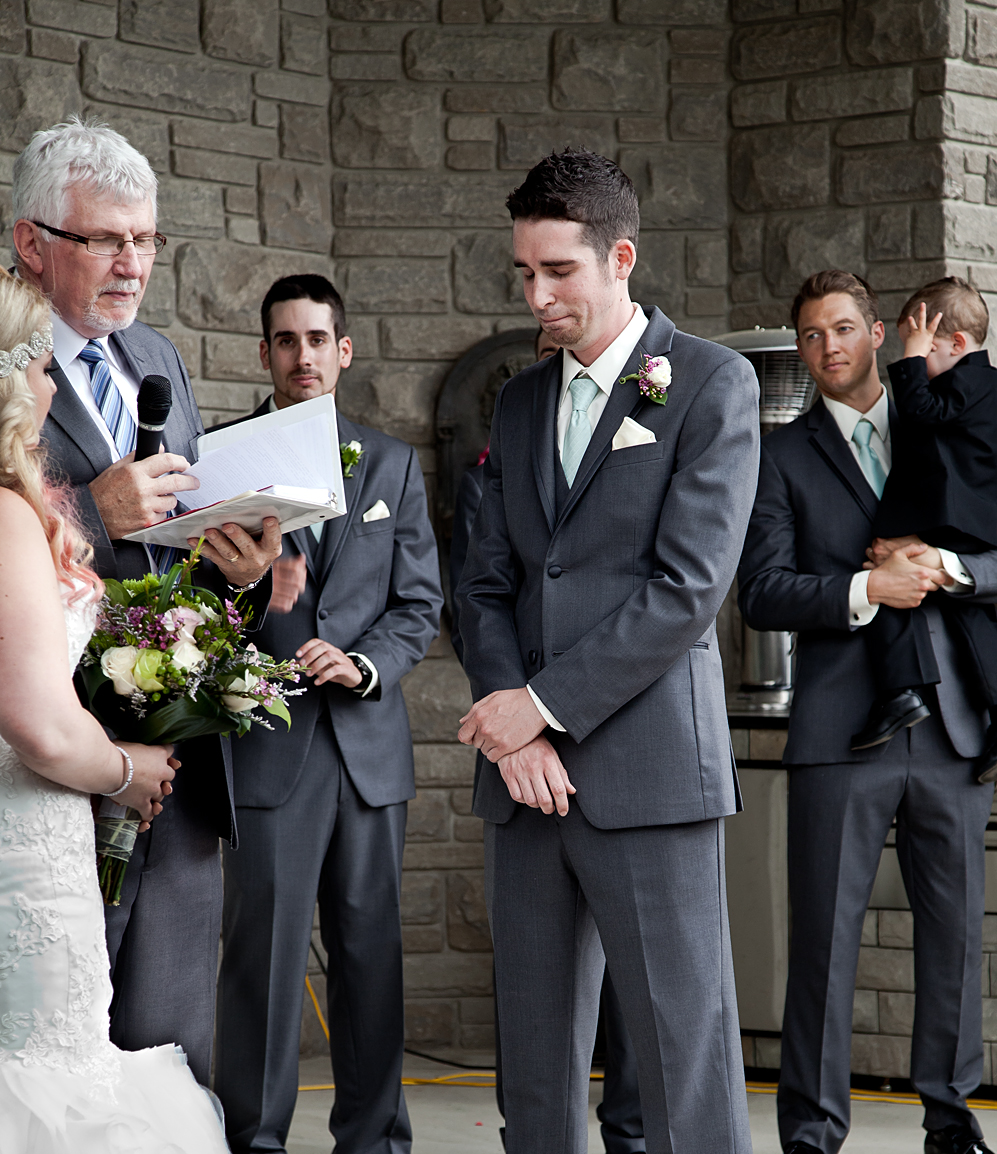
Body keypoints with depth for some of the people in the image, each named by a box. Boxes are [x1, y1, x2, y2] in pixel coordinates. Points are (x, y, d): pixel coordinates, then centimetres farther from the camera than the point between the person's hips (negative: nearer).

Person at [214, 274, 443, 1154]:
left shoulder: (392, 464, 13)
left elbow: (420, 602, 10)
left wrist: (365, 662, -8)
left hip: (369, 740, 3)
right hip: (268, 742, -2)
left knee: (372, 948, 6)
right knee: (264, 948, -4)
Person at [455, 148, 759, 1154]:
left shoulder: (713, 384, -1)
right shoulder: (519, 403, 17)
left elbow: (687, 588, -10)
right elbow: (485, 585, 13)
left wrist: (545, 703, -11)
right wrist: (512, 726, -4)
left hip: (648, 768, -5)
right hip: (527, 771, 6)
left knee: (684, 1050, -7)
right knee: (534, 1051, 7)